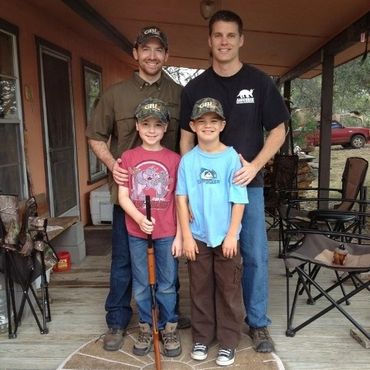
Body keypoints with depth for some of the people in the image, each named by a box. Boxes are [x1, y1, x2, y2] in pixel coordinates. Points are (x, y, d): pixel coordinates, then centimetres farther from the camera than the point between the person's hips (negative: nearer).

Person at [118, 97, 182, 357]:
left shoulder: (174, 159, -3)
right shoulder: (128, 158, 0)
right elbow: (123, 196, -2)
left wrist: (179, 235, -3)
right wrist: (139, 219, -18)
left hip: (166, 233, -1)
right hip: (136, 232, 1)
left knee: (167, 285, 10)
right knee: (140, 286, 14)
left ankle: (169, 328, 30)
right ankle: (146, 328, 33)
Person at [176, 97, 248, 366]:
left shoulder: (231, 157, -8)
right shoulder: (188, 160, -2)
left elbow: (239, 201, -8)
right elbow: (182, 199, -1)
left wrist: (231, 235, -10)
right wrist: (187, 236, -4)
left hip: (226, 237, -1)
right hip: (198, 237, 2)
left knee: (228, 291, 10)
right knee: (200, 290, 14)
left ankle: (228, 343, 26)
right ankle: (202, 338, 32)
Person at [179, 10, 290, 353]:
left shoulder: (260, 82, -2)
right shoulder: (195, 87, 1)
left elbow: (278, 131, 2)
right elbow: (186, 138, 4)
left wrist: (254, 165, -13)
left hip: (248, 183, 0)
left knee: (256, 257, 4)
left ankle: (258, 323, 23)